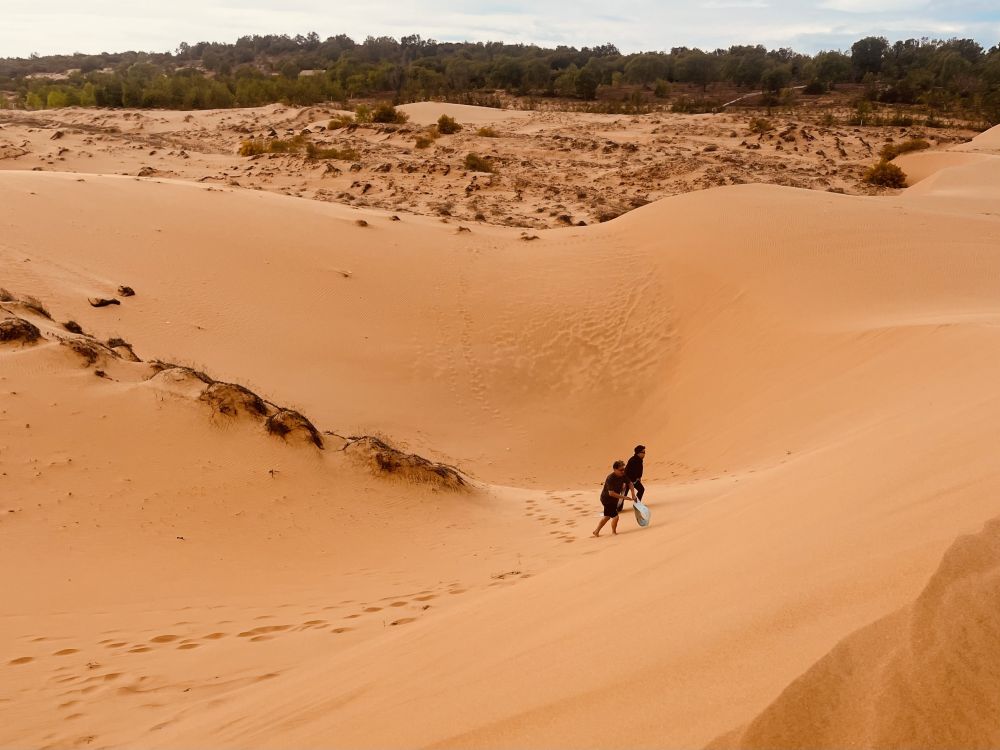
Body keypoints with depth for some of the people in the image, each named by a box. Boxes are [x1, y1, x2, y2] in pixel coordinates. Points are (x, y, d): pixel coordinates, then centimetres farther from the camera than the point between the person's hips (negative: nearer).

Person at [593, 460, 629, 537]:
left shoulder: (623, 476, -8)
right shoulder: (610, 478, -30)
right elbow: (611, 493, -35)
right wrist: (623, 497, -34)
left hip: (614, 499, 9)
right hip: (607, 499, -9)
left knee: (607, 516, 21)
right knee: (615, 516, -9)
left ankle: (596, 531, 37)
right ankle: (614, 532, 16)